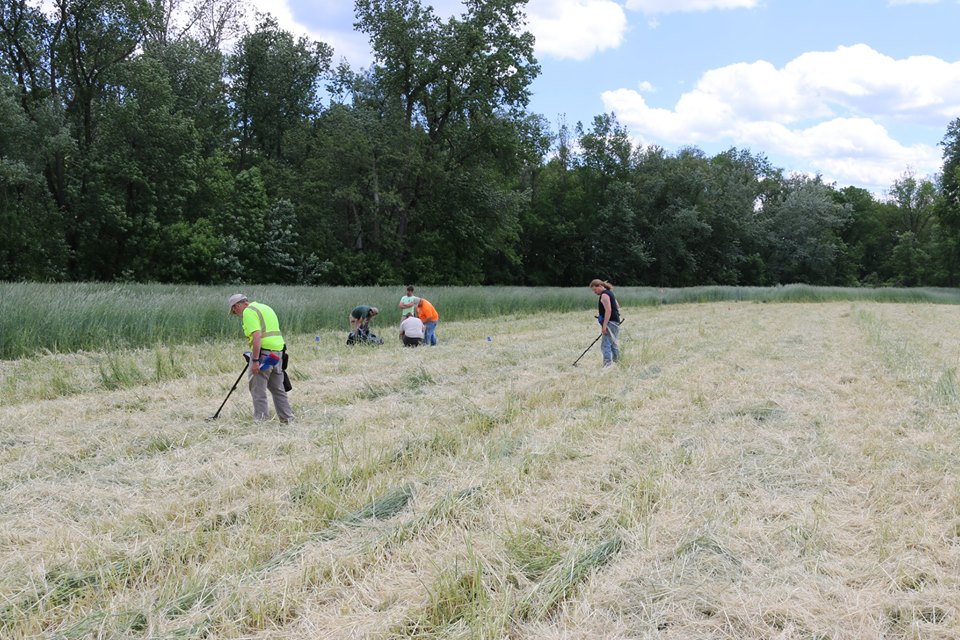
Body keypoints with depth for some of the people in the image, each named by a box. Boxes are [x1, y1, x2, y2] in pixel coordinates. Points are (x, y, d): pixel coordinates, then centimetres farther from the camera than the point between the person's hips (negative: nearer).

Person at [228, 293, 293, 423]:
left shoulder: (248, 312, -8)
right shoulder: (265, 307, 21)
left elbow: (256, 336, -20)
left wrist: (255, 360, -21)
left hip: (263, 353, -9)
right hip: (278, 352, 9)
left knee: (258, 389, -1)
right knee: (278, 388, 15)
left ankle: (261, 419, 1)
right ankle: (287, 418, 19)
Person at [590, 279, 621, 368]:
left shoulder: (604, 295, -13)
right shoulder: (609, 293, 18)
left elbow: (608, 310, -22)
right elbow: (617, 306, 25)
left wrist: (604, 326, -23)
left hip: (610, 323, -11)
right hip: (615, 321, 11)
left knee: (605, 345, -14)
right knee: (614, 344, 17)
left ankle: (608, 364, -20)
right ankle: (617, 362, 24)